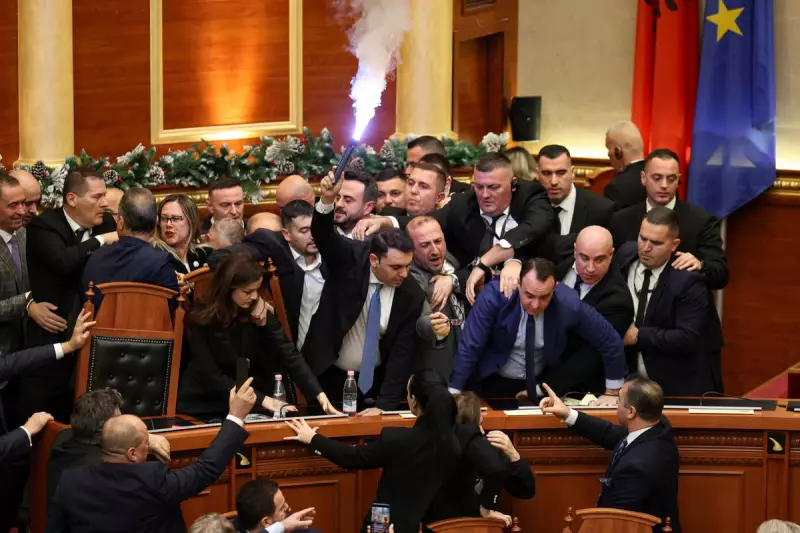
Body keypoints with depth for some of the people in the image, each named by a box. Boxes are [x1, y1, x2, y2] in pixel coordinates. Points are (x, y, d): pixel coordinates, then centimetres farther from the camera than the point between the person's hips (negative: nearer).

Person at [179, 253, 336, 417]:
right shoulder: (201, 319, -15)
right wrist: (261, 399, -22)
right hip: (203, 407, -3)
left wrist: (319, 395, -23)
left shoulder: (259, 313, -6)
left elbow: (289, 355, -11)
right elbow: (211, 376, -17)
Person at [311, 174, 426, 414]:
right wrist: (327, 200, -54)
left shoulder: (412, 296, -13)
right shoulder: (350, 258, -15)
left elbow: (402, 355, -13)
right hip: (330, 376, -1)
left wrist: (385, 405, -21)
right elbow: (322, 236, -33)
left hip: (375, 380, 1)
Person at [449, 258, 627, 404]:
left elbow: (611, 342, -10)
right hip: (494, 383, -2)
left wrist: (613, 392, -3)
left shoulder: (568, 305, -22)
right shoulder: (495, 295, -26)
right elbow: (469, 347, -20)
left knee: (592, 356, -20)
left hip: (546, 380, 2)